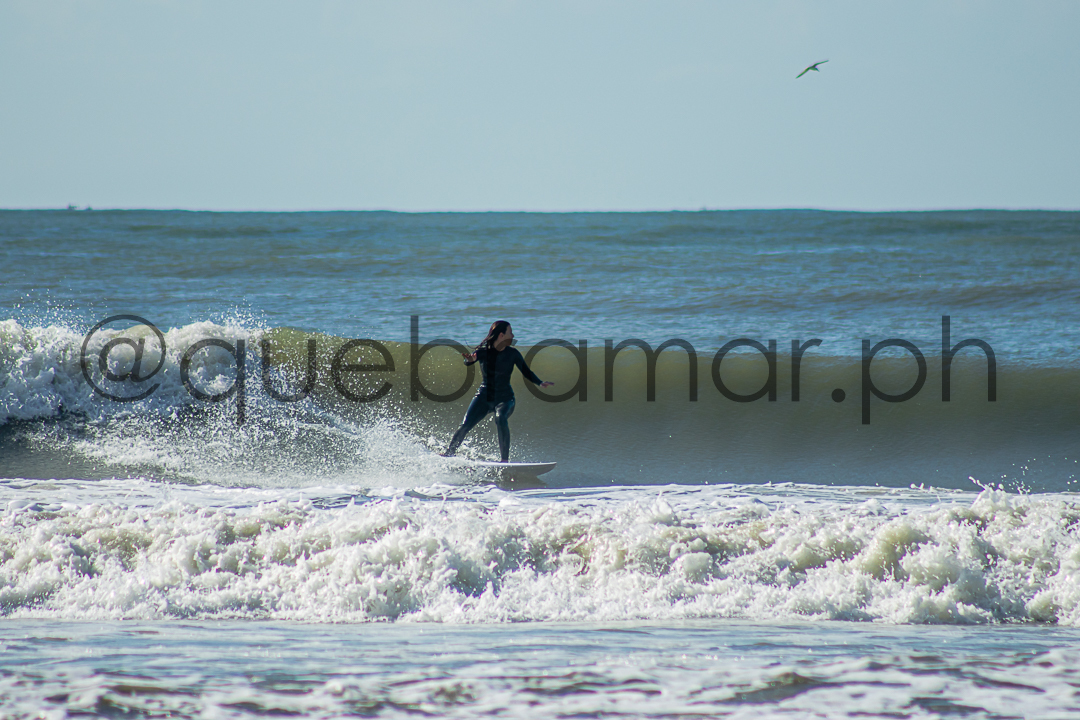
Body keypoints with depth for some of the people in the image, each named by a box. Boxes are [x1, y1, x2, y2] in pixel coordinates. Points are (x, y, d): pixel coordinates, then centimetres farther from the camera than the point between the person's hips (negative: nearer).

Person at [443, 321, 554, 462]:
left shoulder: (512, 353, -3)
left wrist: (540, 383, -15)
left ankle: (505, 459, -30)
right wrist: (470, 359, -46)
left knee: (500, 419, -33)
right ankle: (448, 454, 11)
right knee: (465, 426, -12)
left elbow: (526, 372, 3)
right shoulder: (483, 351, -6)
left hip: (504, 398, -1)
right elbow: (468, 361, -21)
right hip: (484, 397, 1)